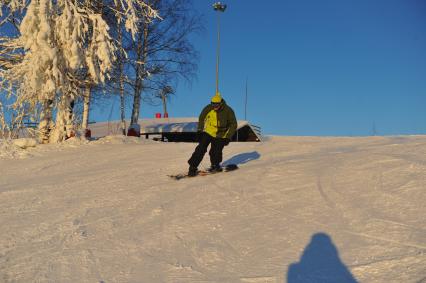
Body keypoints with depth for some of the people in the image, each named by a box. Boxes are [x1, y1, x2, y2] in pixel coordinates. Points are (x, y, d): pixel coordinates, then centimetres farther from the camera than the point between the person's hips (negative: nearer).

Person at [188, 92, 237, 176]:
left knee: (216, 152, -5)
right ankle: (193, 167, -2)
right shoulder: (208, 108, -13)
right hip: (208, 132, 1)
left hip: (220, 136, -1)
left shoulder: (228, 111, -16)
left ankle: (215, 165, 25)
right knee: (201, 149, -10)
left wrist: (228, 137, -11)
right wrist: (199, 130, -3)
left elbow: (233, 125, -6)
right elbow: (201, 118, 5)